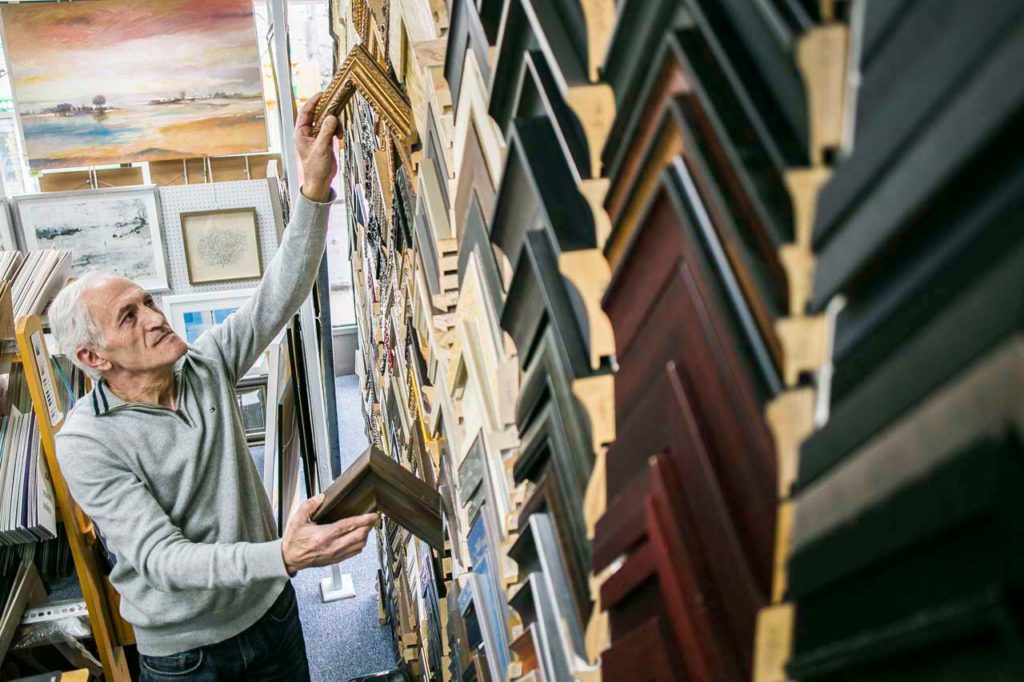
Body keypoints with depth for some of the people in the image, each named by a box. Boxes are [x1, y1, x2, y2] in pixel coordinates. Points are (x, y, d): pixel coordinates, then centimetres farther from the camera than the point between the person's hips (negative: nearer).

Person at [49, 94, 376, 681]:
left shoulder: (207, 366, -7)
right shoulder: (86, 442, -22)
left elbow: (283, 293, -17)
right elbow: (162, 559, -29)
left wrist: (315, 190, -32)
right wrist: (285, 557, -45)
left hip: (270, 611, 5)